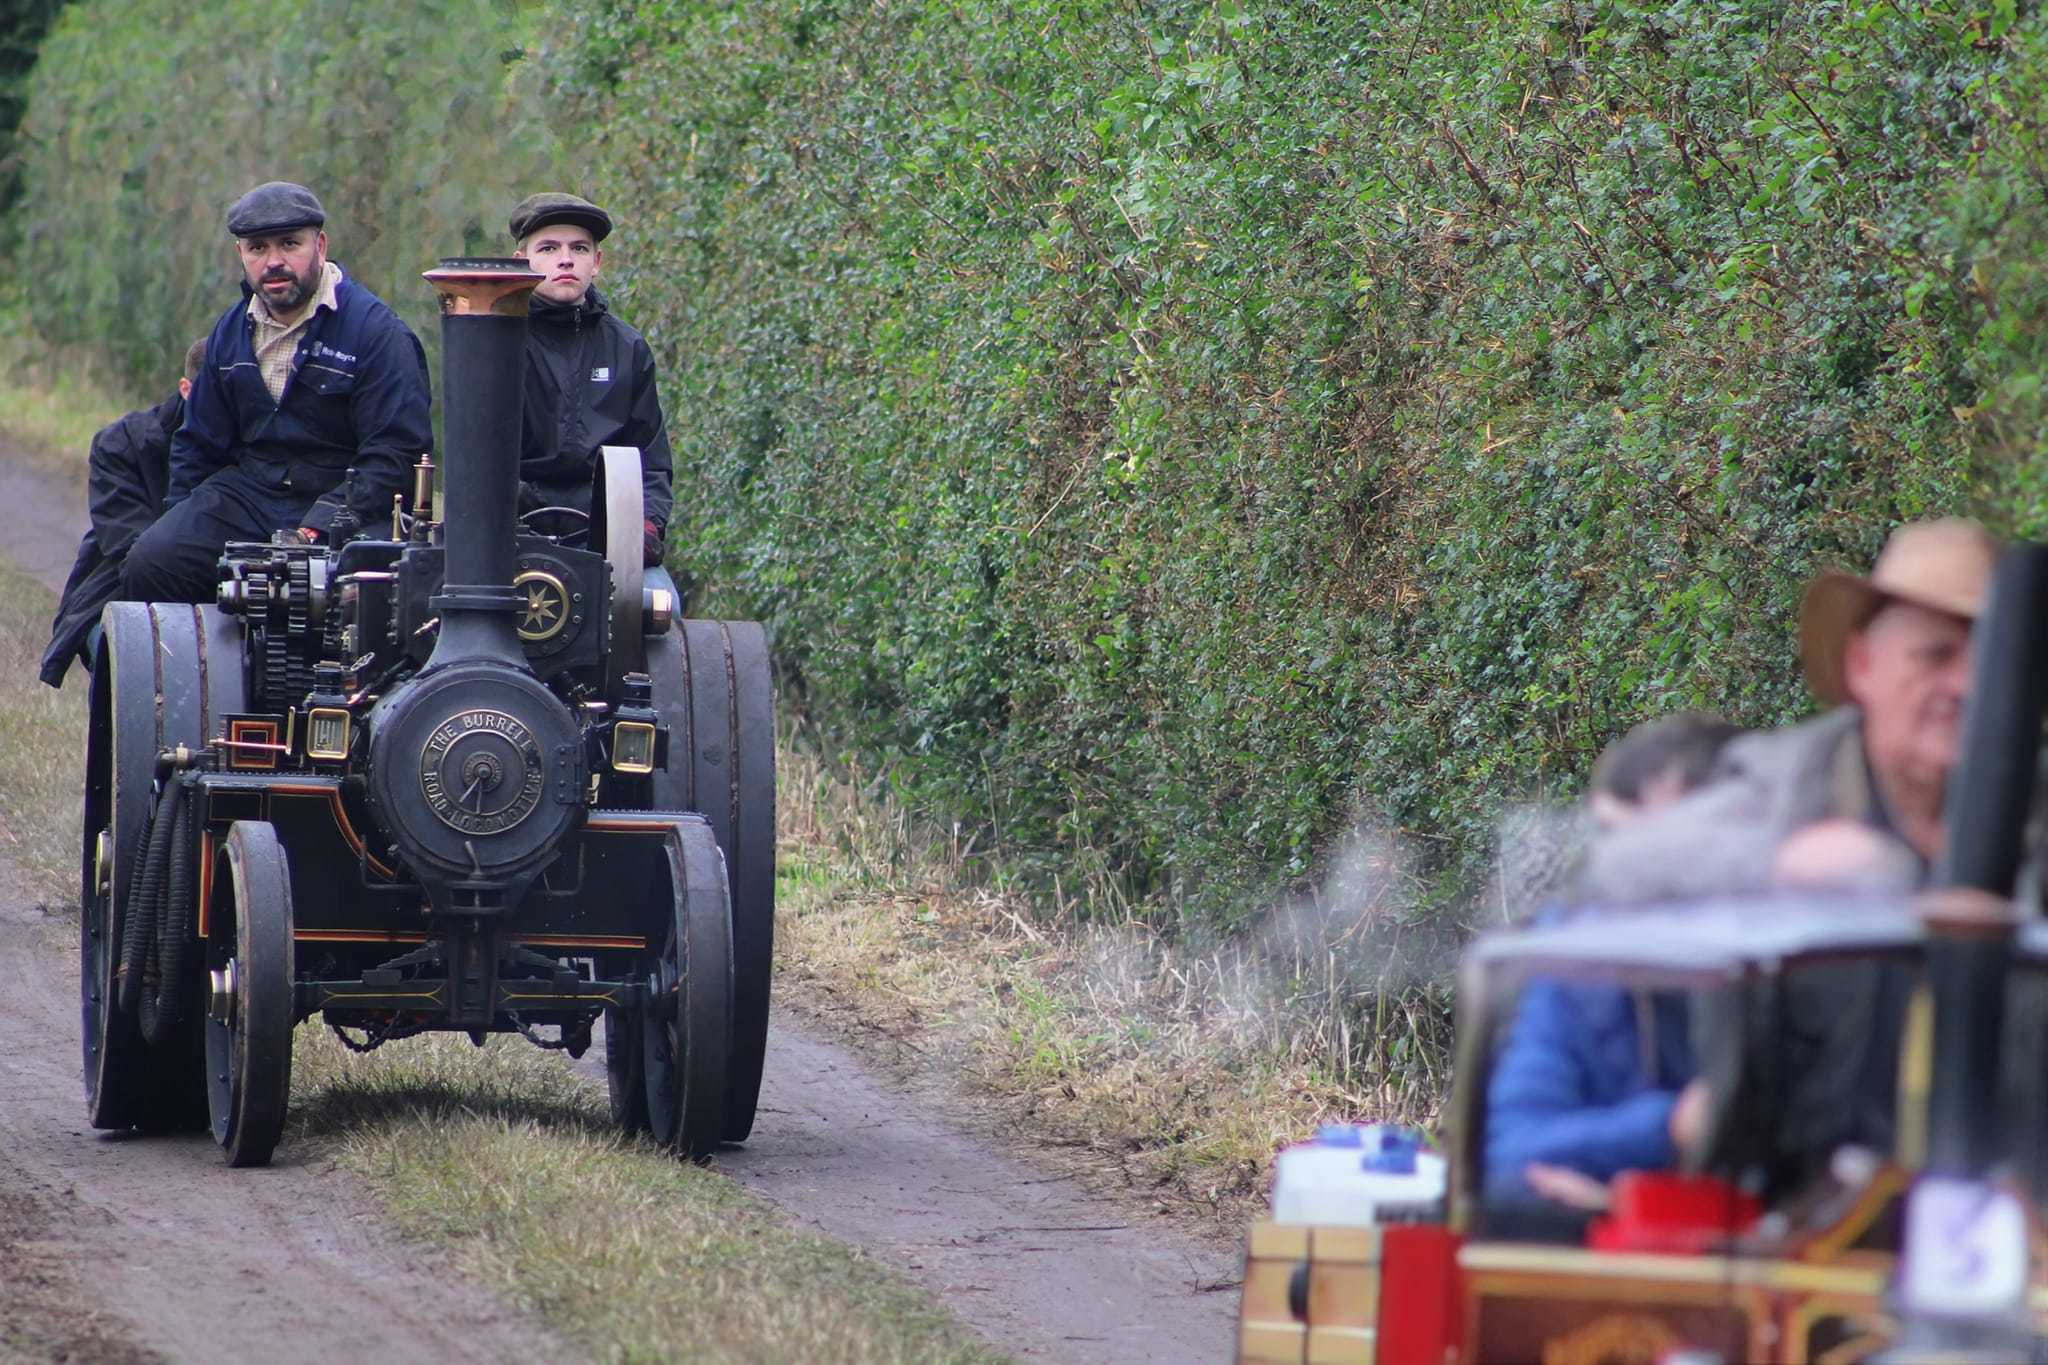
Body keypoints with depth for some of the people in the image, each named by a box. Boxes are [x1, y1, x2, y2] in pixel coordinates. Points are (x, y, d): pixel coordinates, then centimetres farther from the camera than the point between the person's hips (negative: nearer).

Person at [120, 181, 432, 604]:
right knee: (148, 565, -16)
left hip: (341, 506, -5)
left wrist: (320, 529, -22)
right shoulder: (231, 331, 13)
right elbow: (199, 442, 24)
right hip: (244, 496, 5)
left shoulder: (377, 333, -7)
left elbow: (394, 456, -13)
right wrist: (178, 525, 11)